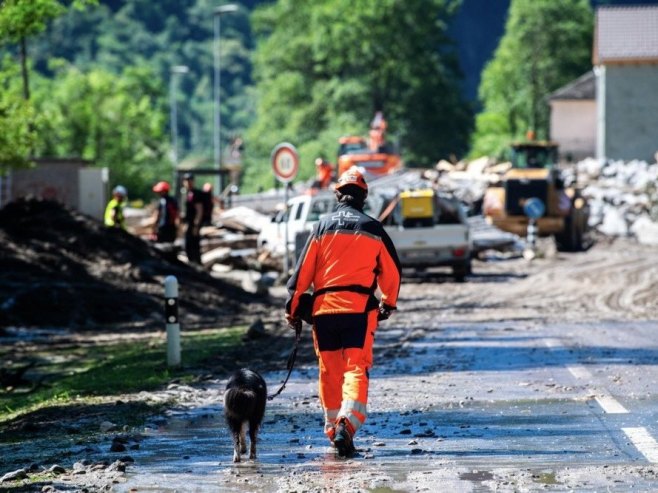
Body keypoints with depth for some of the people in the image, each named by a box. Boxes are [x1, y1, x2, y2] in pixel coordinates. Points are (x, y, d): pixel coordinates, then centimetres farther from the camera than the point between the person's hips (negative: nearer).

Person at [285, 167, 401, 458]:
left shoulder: (323, 226, 6)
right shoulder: (373, 229, 6)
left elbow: (303, 270, 3)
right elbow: (392, 271, 13)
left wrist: (292, 307, 9)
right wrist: (388, 304, 28)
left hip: (323, 308, 1)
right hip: (359, 307, -1)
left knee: (329, 370, 12)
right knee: (356, 368, -5)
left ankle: (333, 428, 18)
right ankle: (347, 423, -25)